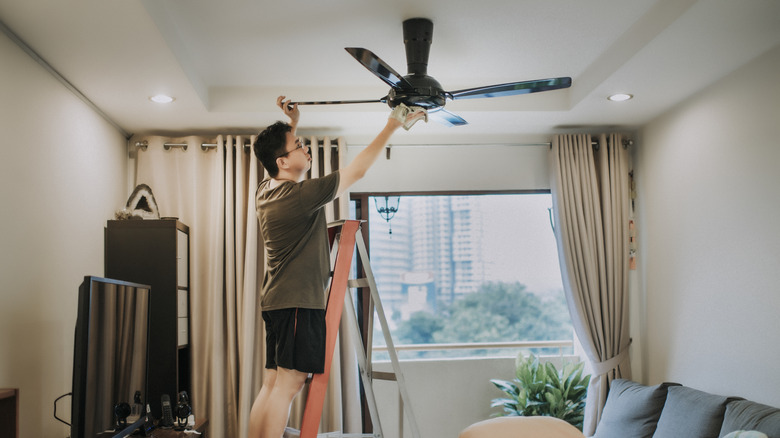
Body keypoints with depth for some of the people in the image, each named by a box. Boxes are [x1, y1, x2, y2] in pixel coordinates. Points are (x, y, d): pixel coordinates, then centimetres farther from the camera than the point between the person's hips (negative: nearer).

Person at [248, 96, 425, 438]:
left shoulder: (264, 191, 9)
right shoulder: (301, 195, -16)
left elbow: (285, 168, 34)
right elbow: (357, 170, -9)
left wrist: (292, 125, 30)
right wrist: (391, 127, 0)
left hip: (276, 299, 9)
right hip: (299, 301, -9)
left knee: (271, 385, 9)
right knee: (287, 384, -9)